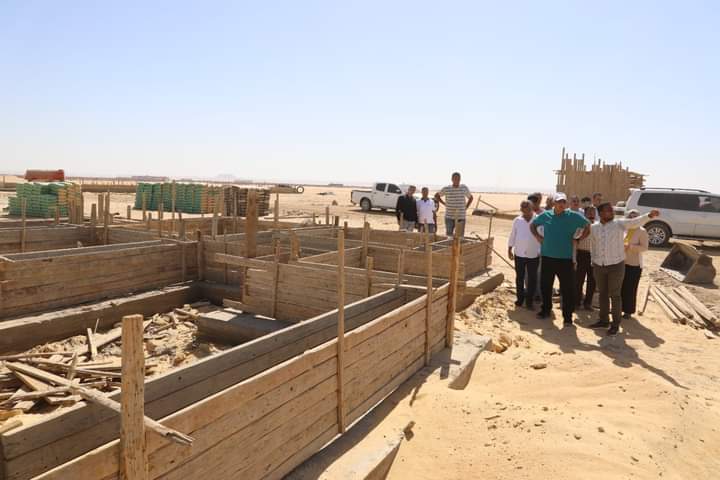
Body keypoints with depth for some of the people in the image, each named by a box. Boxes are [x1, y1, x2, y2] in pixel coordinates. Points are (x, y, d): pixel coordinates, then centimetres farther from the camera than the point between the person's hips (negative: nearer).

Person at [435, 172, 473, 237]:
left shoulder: (464, 188, 2)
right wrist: (444, 203, 5)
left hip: (461, 217, 1)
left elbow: (470, 197, 19)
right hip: (449, 217, -1)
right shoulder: (446, 189, -2)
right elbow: (436, 196, 13)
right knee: (449, 235, 1)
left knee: (460, 236, 1)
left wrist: (466, 207, 8)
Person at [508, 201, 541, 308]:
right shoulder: (517, 221, 3)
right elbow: (512, 235, 9)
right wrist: (510, 249, 8)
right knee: (519, 277, 9)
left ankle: (529, 300, 15)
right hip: (519, 253, 2)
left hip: (534, 254, -1)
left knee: (532, 278, 4)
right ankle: (520, 298, 22)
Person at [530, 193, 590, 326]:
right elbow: (532, 225, 19)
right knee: (545, 286, 13)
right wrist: (538, 237, 6)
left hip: (565, 258, -2)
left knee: (567, 289, -1)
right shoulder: (545, 216, 4)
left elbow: (588, 226, 6)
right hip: (547, 257, 3)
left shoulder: (573, 216, -2)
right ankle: (545, 310, 31)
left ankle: (567, 316, 8)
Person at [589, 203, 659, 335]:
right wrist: (593, 261, 13)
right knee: (603, 294, 14)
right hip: (598, 266, 4)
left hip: (616, 265, -3)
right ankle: (604, 320, 28)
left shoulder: (620, 224, -6)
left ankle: (615, 324, 13)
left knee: (615, 295, 3)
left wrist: (649, 215, -39)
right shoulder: (594, 227, 3)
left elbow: (636, 222, -23)